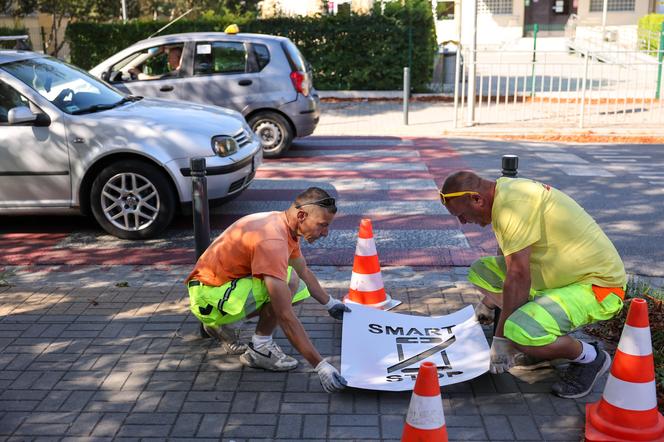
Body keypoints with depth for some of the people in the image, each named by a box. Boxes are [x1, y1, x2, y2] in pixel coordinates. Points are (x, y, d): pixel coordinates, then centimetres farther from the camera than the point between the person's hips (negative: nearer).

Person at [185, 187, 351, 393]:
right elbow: (285, 316, -32)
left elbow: (304, 272, 23)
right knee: (289, 281, -25)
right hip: (208, 298, -10)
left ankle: (223, 325, 15)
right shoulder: (272, 241, -29)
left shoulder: (284, 225, 1)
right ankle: (260, 348, -9)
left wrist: (330, 303, 31)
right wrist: (320, 365, -31)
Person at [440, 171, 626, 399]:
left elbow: (519, 276, -27)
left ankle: (589, 357, -3)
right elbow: (514, 260, 24)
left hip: (599, 286, -10)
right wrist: (489, 300, 35)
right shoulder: (506, 190, 7)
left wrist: (501, 337, -19)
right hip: (570, 276, 10)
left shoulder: (512, 202, -24)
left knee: (520, 334, -32)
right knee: (481, 271, 9)